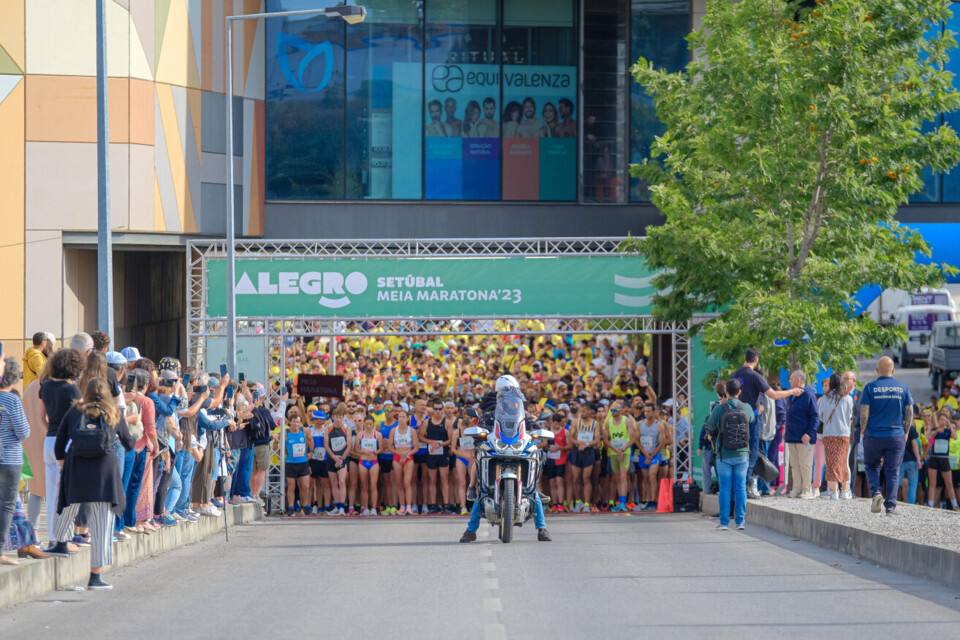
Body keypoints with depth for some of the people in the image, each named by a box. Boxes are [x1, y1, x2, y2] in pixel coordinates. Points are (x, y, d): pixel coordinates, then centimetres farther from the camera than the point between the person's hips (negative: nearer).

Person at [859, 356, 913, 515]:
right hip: (896, 436, 1)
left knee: (871, 466, 17)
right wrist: (905, 433, 13)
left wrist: (863, 433, 6)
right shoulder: (903, 388, 3)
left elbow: (864, 414, -7)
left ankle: (876, 492, -7)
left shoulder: (870, 387, -4)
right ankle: (891, 506, 3)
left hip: (874, 436, -1)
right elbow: (909, 414, 3)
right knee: (893, 472, 7)